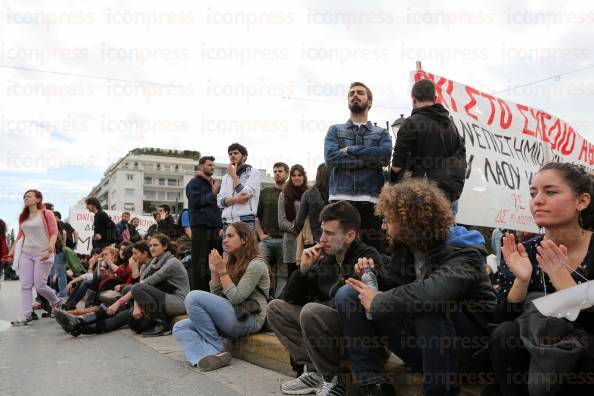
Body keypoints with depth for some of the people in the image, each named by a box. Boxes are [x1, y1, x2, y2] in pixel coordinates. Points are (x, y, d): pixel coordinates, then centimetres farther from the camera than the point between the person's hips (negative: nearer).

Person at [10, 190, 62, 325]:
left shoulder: (46, 214, -2)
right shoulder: (22, 217, 15)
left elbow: (54, 233, -7)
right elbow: (20, 235, 21)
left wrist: (49, 250, -17)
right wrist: (13, 249, 12)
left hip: (42, 254, -6)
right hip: (25, 254, 6)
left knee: (39, 285, -6)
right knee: (25, 285, -1)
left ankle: (56, 302, 21)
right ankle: (26, 314, 4)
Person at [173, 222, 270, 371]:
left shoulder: (256, 264, -7)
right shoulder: (231, 262, 18)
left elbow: (236, 297, -14)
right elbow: (216, 296, 14)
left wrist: (222, 271, -12)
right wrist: (214, 271, 3)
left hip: (248, 320, -9)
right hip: (232, 317, 9)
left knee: (194, 297, -21)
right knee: (180, 328, -5)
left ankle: (218, 349, -13)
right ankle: (212, 356, -27)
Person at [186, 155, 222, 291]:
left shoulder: (214, 183, 19)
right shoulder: (194, 182, 1)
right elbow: (195, 202, -12)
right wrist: (212, 193, -10)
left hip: (214, 226, 6)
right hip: (201, 226, -6)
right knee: (199, 261, -5)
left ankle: (209, 289, 17)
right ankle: (197, 291, -1)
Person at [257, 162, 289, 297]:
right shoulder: (265, 192, 13)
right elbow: (258, 216, 15)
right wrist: (261, 234, 3)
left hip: (285, 240, -2)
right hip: (266, 240, 2)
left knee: (283, 274, 3)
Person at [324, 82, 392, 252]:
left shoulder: (381, 133, 18)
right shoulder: (335, 130, 17)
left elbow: (384, 155, -5)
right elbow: (330, 158, -2)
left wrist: (350, 150, -2)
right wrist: (369, 159, -4)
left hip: (371, 200, 1)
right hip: (340, 199, 0)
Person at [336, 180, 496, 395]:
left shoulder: (462, 254, -20)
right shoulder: (405, 251, 2)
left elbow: (434, 292, -42)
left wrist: (378, 301, -28)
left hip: (465, 346, -6)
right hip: (421, 345, 7)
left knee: (429, 304, -39)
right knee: (348, 294, -4)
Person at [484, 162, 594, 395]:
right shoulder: (523, 252, -6)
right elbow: (504, 321, -10)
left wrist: (561, 279, -28)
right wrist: (521, 280, -25)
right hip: (536, 357, 2)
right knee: (504, 335, -27)